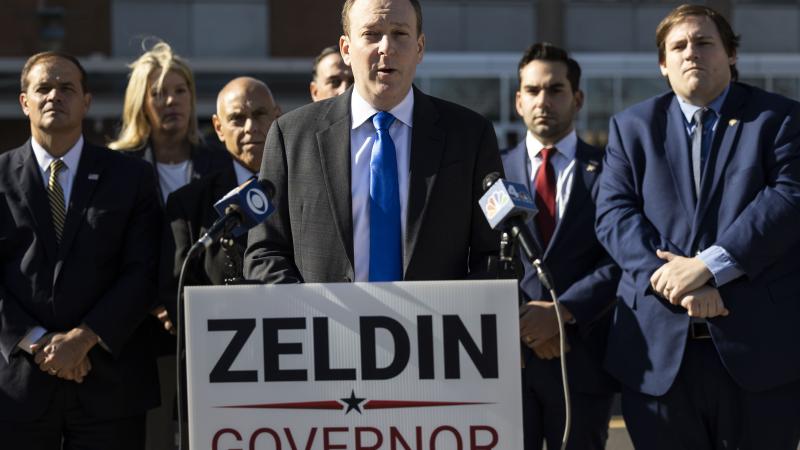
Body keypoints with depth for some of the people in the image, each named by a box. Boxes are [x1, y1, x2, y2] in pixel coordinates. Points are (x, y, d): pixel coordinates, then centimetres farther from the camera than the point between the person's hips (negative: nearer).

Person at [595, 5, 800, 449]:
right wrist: (677, 283, -15)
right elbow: (615, 214, 1)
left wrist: (707, 266, -19)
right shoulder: (632, 127, 13)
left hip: (762, 346, -1)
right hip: (660, 351, 2)